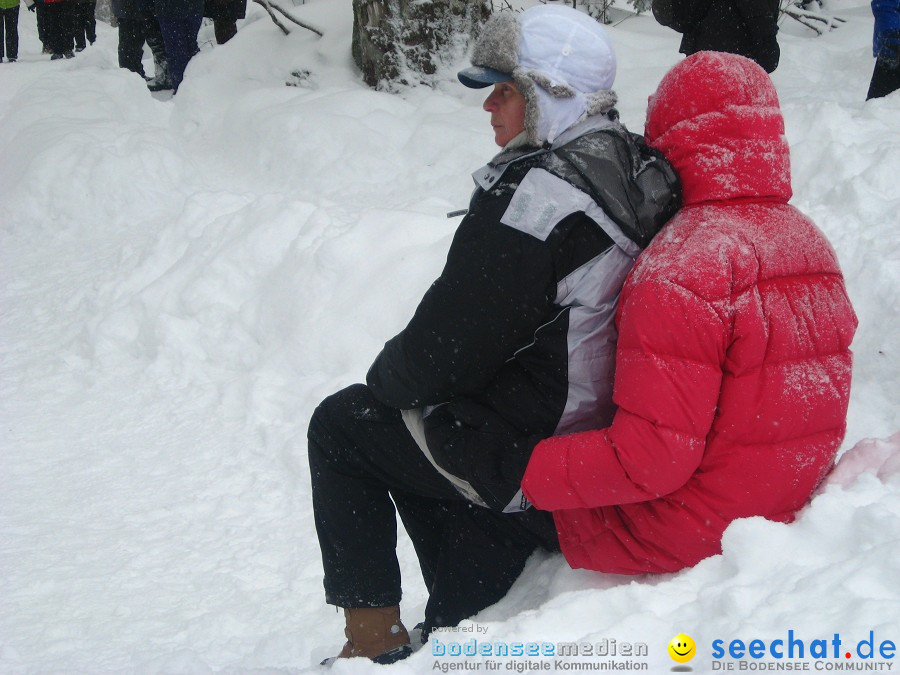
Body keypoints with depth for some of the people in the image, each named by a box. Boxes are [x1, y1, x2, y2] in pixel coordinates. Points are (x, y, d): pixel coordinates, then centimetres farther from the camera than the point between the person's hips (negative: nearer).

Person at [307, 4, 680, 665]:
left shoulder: (534, 194, -25)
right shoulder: (642, 172, 3)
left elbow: (451, 343, -21)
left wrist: (385, 379, 1)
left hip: (527, 457, -9)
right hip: (612, 433, 9)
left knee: (341, 426, 10)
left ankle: (374, 633, 14)